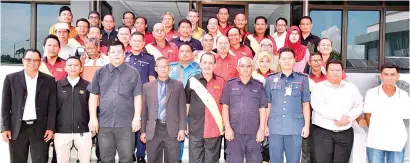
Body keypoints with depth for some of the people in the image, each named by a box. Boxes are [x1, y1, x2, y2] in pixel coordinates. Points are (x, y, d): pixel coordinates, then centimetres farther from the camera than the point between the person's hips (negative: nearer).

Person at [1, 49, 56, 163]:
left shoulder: (49, 80, 4)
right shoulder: (11, 79, 4)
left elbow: (52, 106, 2)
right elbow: (5, 105, 4)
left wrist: (50, 128, -4)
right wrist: (5, 128, -2)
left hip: (40, 128, 0)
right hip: (17, 128, 1)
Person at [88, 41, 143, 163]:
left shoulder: (133, 73, 2)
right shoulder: (100, 72, 6)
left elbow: (137, 97, 1)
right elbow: (94, 96, 6)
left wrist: (137, 118, -6)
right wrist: (93, 118, -1)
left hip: (126, 124, -1)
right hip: (104, 123, 2)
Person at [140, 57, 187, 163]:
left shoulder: (178, 85, 5)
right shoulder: (147, 87, 8)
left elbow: (182, 108, 3)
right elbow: (144, 110, 7)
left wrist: (182, 129, -4)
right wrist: (143, 130, 4)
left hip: (172, 130, -1)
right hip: (153, 130, 1)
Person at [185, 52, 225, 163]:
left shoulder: (221, 82, 1)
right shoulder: (192, 81, 1)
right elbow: (186, 104, 7)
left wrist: (225, 125, 4)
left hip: (214, 130, 0)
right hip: (195, 129, 0)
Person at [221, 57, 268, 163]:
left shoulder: (259, 86, 9)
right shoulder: (230, 85, 6)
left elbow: (262, 109, 6)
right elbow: (225, 108, 3)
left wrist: (261, 129, -2)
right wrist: (227, 128, -4)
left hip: (254, 133, 1)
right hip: (234, 132, -1)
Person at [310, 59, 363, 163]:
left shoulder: (351, 87, 14)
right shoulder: (319, 87, 2)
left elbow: (359, 106, 9)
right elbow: (318, 106, -14)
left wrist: (349, 117, -10)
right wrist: (338, 117, -18)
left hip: (345, 134, 3)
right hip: (322, 133, -3)